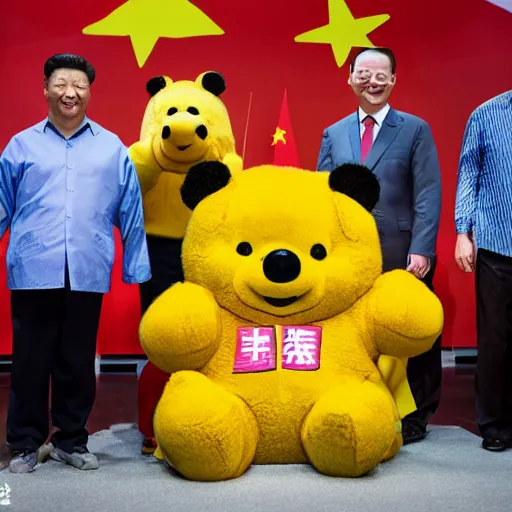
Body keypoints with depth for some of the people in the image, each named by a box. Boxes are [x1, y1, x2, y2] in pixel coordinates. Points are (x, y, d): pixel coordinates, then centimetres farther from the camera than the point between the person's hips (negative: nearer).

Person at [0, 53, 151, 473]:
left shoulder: (112, 148, 9)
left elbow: (131, 214, 8)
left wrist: (138, 270, 6)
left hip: (88, 274, 1)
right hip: (34, 273, 0)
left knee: (79, 363, 10)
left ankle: (71, 440, 25)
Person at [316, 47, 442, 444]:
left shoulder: (415, 129, 3)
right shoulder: (333, 134, 12)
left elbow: (428, 195, -4)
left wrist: (420, 249, -13)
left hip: (401, 254, -2)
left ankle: (414, 417, 23)